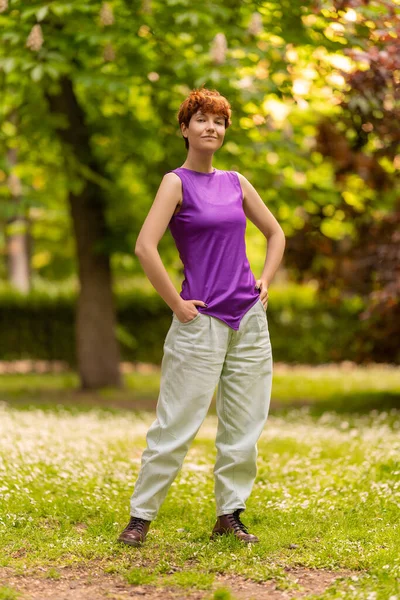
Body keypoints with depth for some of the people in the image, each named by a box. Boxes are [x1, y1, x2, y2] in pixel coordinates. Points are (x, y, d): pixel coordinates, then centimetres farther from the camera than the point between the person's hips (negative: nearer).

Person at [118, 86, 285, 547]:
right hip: (201, 321, -6)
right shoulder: (176, 182, -5)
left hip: (248, 317, 6)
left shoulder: (235, 182, 11)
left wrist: (264, 282, 10)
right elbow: (145, 247, -17)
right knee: (176, 424, -3)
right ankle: (140, 516, 6)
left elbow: (275, 233, 23)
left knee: (243, 424, 8)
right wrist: (177, 305, -15)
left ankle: (229, 516, 18)